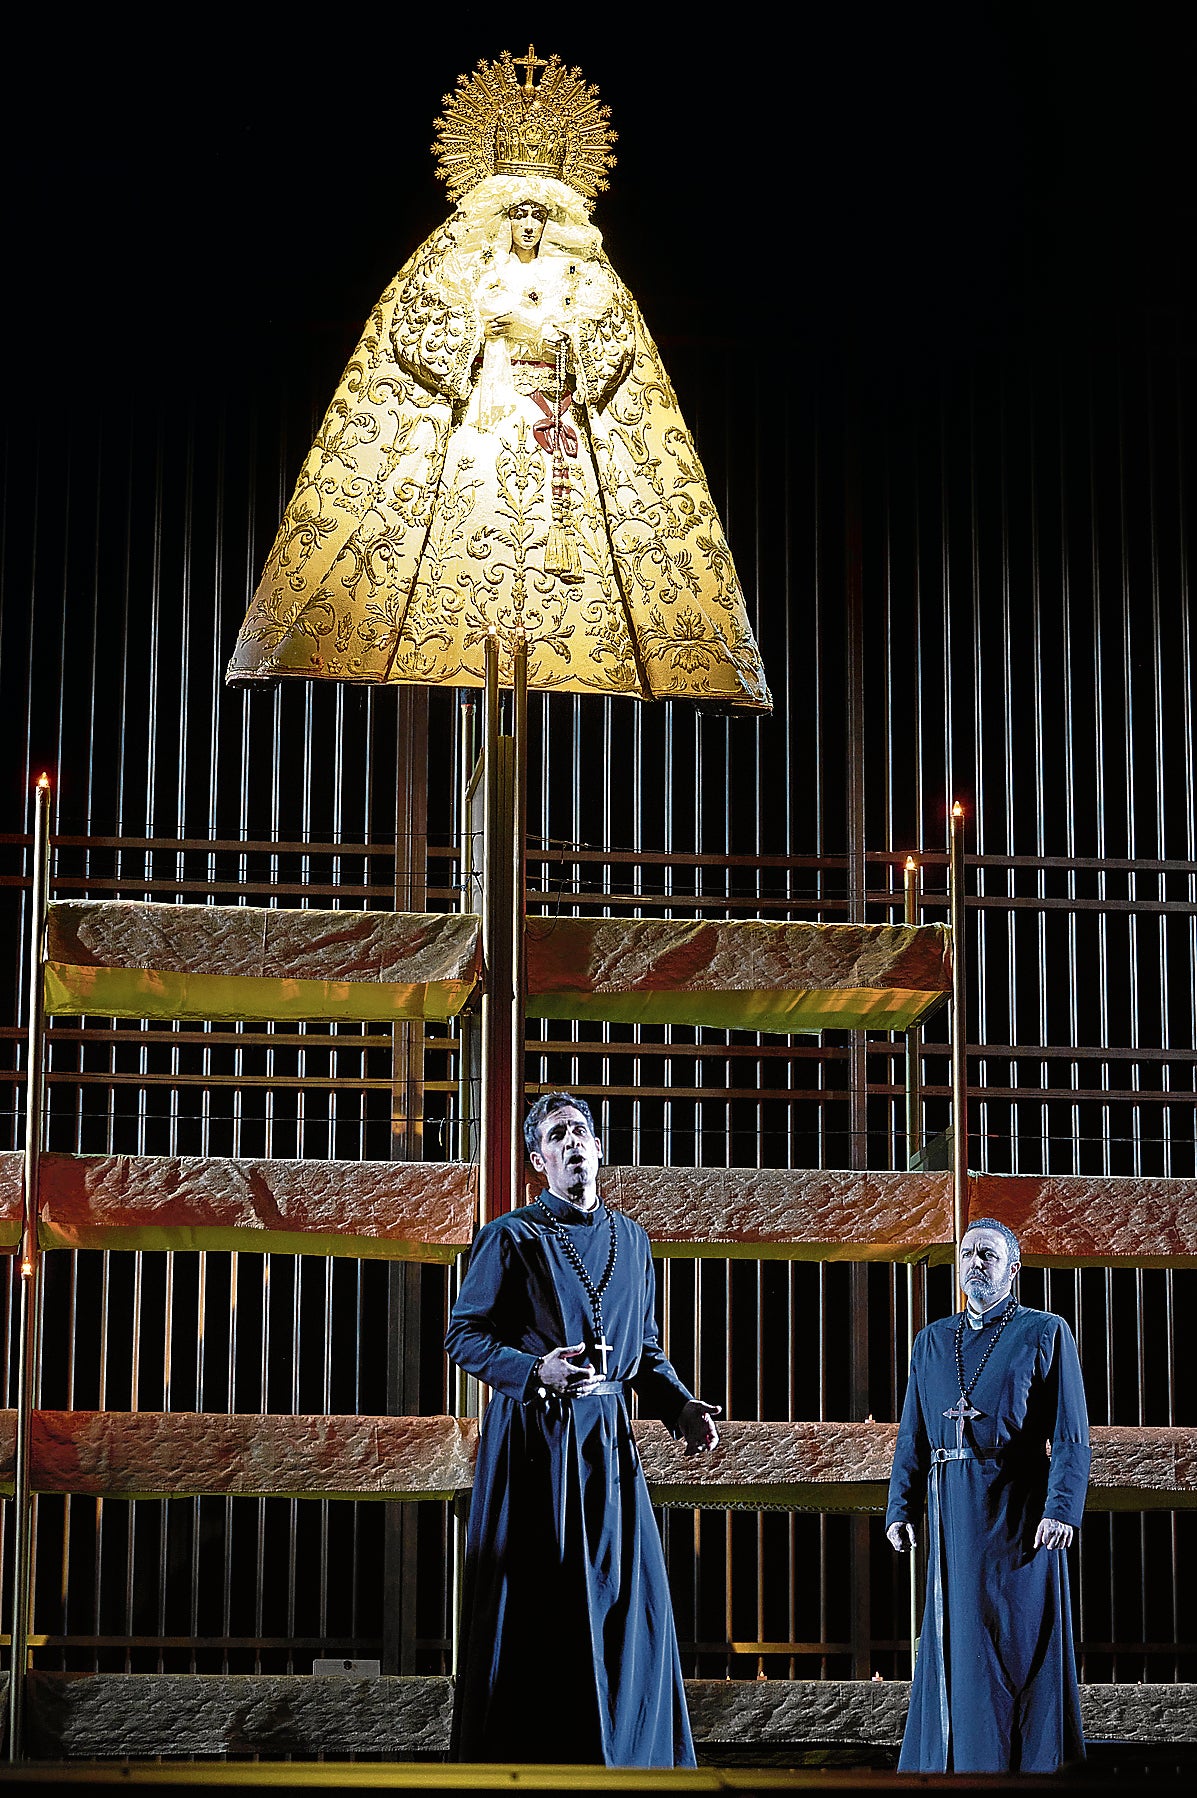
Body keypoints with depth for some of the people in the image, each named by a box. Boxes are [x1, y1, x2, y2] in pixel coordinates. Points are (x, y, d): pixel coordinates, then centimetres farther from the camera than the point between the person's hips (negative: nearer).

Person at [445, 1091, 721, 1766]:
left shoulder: (631, 1239, 15)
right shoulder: (512, 1237, -1)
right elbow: (464, 1335, -3)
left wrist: (681, 1406, 3)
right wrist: (537, 1370, -19)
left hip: (608, 1439, 5)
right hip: (534, 1438, -5)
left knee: (629, 1603, 2)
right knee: (535, 1612, -4)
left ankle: (630, 1757, 10)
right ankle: (528, 1755, 4)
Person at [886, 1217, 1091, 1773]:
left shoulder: (1045, 1333, 1)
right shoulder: (933, 1339, 15)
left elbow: (1070, 1434, -6)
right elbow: (912, 1433, 14)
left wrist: (1062, 1509, -17)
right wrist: (901, 1508, 5)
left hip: (1016, 1510, -4)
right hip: (952, 1511, 4)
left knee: (1018, 1646, -3)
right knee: (953, 1643, 6)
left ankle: (1028, 1762, 4)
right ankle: (955, 1763, 12)